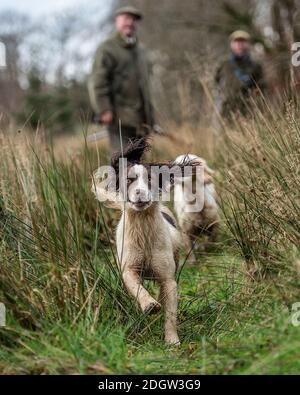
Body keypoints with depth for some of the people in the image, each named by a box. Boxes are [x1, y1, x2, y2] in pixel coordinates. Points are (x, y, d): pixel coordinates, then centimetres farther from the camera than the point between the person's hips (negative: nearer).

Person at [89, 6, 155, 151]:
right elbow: (97, 82, -11)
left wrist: (149, 115, 21)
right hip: (120, 117, -8)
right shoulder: (107, 48, -3)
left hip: (139, 119, 8)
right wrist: (104, 110, -20)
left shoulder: (140, 49, 22)